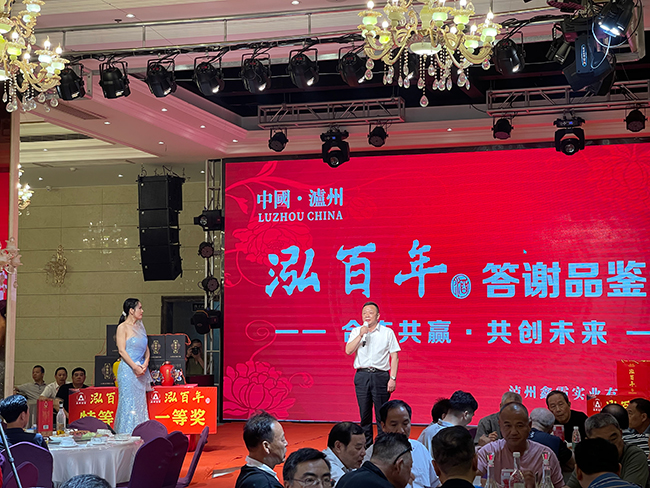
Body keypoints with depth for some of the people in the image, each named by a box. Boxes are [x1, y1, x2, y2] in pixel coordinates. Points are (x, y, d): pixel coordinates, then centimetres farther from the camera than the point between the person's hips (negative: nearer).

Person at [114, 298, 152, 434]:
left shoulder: (140, 327, 14)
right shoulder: (123, 327, -6)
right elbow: (122, 351, -12)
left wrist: (145, 364, -3)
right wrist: (135, 367, -17)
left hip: (141, 370, 7)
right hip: (128, 370, -7)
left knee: (141, 402, 7)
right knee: (129, 402, -6)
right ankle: (127, 435, -1)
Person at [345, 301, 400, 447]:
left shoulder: (387, 332, 5)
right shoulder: (356, 332, 10)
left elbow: (394, 357, 2)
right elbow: (348, 350, -3)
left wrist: (393, 378, -6)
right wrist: (361, 335, -11)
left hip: (380, 376, -2)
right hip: (362, 376, 2)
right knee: (364, 414, 6)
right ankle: (366, 446, 14)